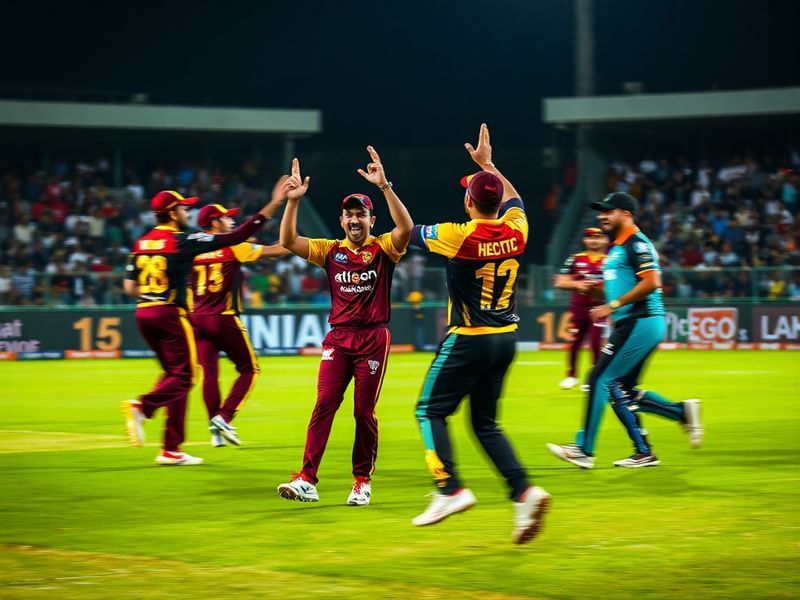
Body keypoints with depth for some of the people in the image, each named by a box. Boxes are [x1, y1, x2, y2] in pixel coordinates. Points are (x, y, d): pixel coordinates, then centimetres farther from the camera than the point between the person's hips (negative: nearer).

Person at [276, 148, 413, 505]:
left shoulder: (383, 249, 1)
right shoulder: (330, 251, 9)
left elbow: (406, 228, -20)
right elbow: (288, 241, -1)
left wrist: (384, 186, -28)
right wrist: (293, 201, -13)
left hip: (373, 338, -2)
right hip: (337, 338, 2)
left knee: (364, 412, 2)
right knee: (324, 404, -9)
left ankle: (362, 481, 15)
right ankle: (307, 480, -16)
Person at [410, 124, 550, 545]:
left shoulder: (459, 236, -15)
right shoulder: (515, 230, 0)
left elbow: (406, 231, -2)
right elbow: (513, 198, 25)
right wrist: (487, 163, 35)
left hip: (469, 340, -6)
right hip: (506, 339, 6)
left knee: (431, 411, 6)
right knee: (485, 422, 14)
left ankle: (450, 489, -11)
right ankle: (524, 492, -4)